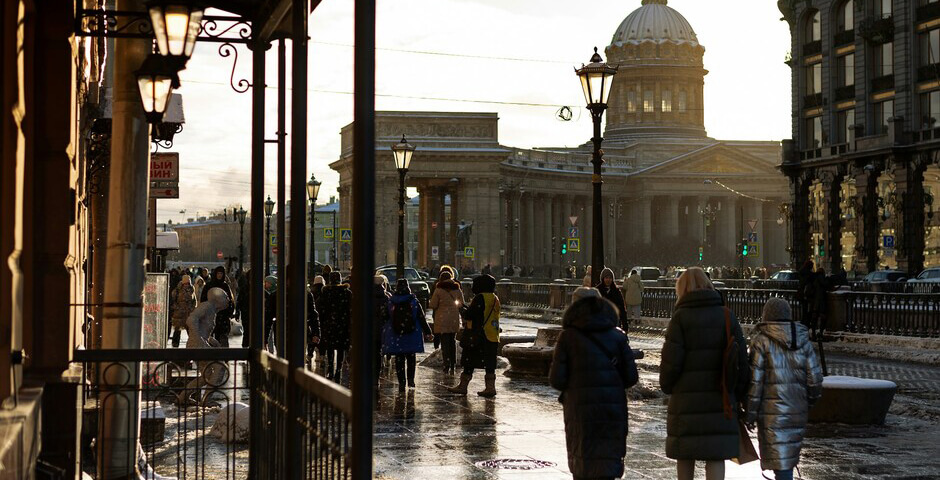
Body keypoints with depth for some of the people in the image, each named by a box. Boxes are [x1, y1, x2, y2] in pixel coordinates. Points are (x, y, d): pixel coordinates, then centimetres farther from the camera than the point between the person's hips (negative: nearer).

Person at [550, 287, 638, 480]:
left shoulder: (568, 336, -3)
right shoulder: (617, 336, 3)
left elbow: (557, 379, -6)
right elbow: (631, 377, 1)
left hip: (580, 408, -1)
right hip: (613, 406, 1)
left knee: (581, 460, 12)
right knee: (608, 464, 3)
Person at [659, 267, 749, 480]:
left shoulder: (680, 317, -6)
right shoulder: (727, 316, 5)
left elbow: (671, 360, -10)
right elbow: (742, 360, 5)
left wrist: (667, 386, 7)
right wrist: (738, 394, 12)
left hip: (687, 398, -2)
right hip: (721, 399, 2)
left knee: (685, 455, 11)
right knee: (716, 457, 3)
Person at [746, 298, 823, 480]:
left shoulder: (761, 340, -7)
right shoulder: (803, 340, 6)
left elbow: (755, 380, -11)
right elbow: (814, 378, 6)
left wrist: (750, 412, -5)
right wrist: (809, 403, 21)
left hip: (772, 410, -4)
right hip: (798, 410, 5)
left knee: (780, 458, -3)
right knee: (789, 454, 18)